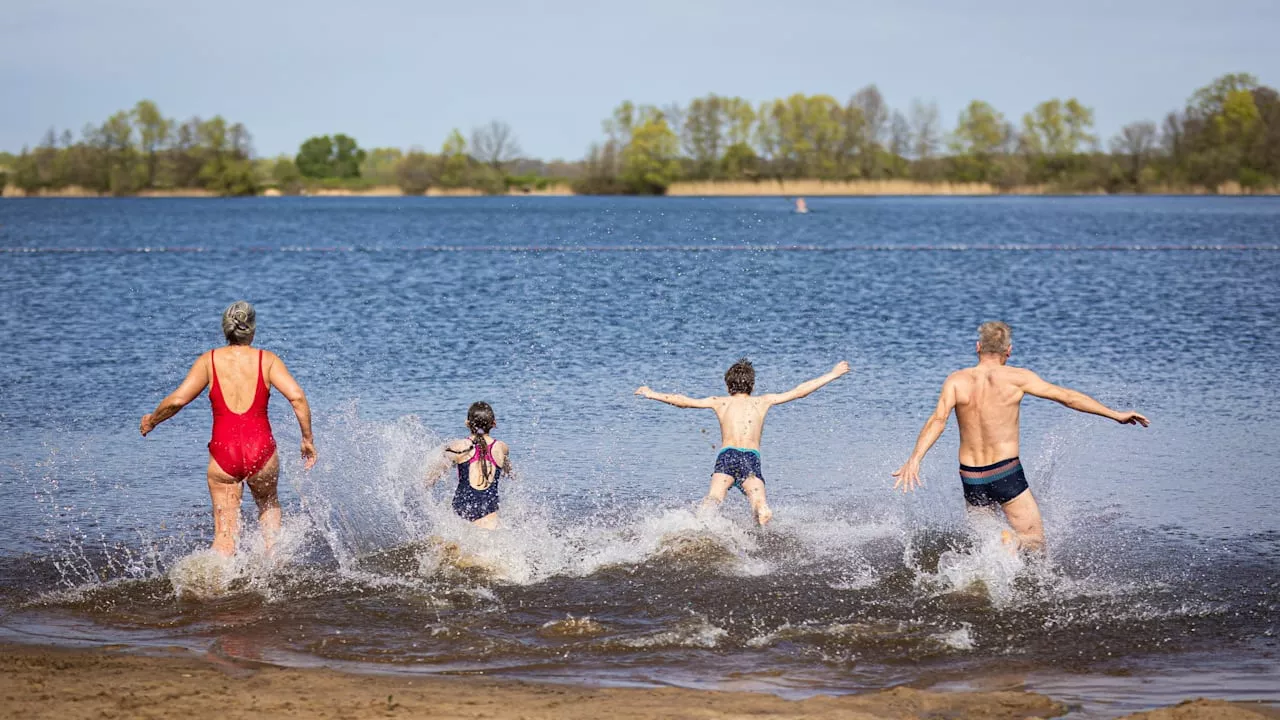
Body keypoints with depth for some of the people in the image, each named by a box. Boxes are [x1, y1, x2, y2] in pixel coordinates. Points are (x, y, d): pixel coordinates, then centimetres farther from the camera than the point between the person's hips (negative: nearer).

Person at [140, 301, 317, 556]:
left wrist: (152, 420, 13)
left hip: (223, 452, 0)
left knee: (225, 533, 5)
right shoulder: (267, 360, 3)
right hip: (261, 449, 0)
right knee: (268, 503, 32)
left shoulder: (210, 360, 4)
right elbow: (297, 396, -9)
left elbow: (178, 399, -5)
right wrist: (308, 439, 1)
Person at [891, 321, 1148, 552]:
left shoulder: (957, 380, -1)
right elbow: (1067, 397, -4)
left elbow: (938, 419, -16)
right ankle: (1008, 542, -30)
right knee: (1035, 543, 1)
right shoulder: (1016, 378, -6)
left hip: (970, 479, 3)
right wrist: (1115, 415, 2)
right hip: (1006, 474, -3)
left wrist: (914, 459, -25)